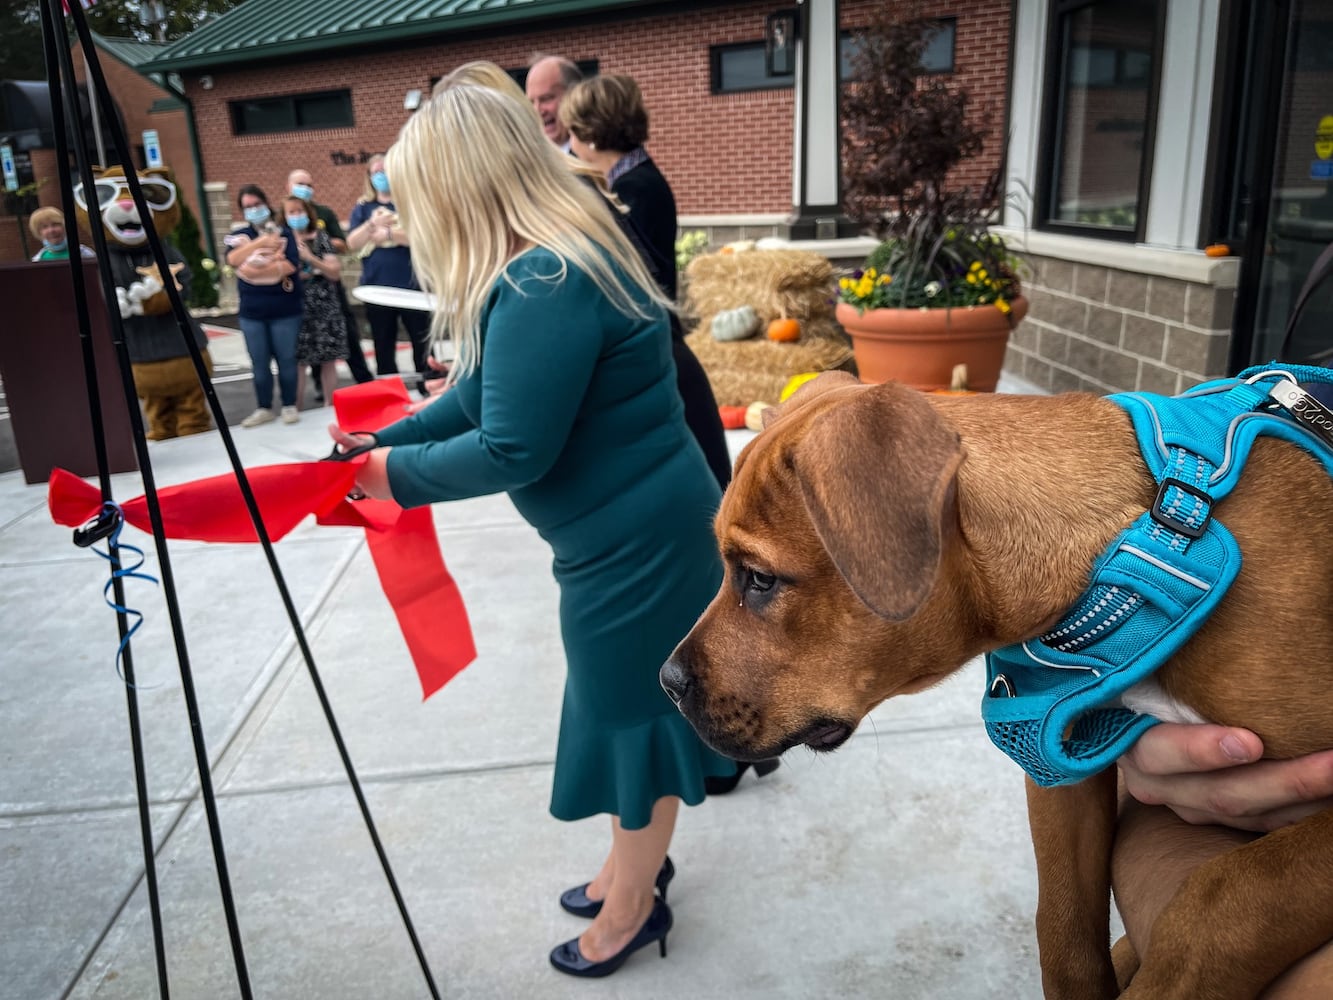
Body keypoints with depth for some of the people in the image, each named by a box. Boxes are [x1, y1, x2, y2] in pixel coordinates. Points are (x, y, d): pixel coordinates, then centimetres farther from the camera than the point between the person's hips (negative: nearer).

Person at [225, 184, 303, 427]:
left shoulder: (284, 232, 0)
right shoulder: (239, 236, 8)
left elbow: (290, 265, -14)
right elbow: (233, 260, -12)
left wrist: (256, 271, -13)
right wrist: (259, 242, -22)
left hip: (285, 309, -3)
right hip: (251, 312, 3)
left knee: (286, 359, 4)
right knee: (259, 363, 8)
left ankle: (290, 406, 16)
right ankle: (264, 408, 18)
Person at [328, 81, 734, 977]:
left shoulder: (543, 285, -25)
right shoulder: (559, 262, 8)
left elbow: (511, 451, -23)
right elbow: (482, 393, 14)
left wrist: (400, 474, -8)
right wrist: (384, 440, 12)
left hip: (637, 543, -10)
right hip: (629, 533, 10)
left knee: (636, 709, 9)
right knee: (628, 705, 22)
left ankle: (634, 906, 33)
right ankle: (635, 864, 44)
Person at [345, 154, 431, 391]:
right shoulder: (363, 208, 11)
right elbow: (352, 244, 0)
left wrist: (389, 234, -8)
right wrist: (372, 224, -16)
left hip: (412, 287, -3)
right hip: (376, 289, 3)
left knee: (422, 345, 1)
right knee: (383, 350, 9)